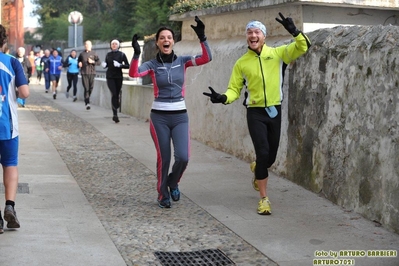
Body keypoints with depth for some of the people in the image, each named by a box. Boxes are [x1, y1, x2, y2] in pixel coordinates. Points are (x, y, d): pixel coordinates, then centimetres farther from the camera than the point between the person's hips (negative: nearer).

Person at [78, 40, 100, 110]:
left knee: (91, 88, 2)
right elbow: (78, 60, 25)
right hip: (84, 73, 0)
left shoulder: (93, 53, 6)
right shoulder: (82, 54, 10)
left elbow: (99, 62, 2)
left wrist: (93, 62, -14)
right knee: (86, 88, -9)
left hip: (92, 72, 0)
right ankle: (87, 103, -12)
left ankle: (87, 98, 27)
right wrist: (79, 63, 3)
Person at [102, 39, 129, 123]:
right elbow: (106, 65, 18)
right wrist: (104, 65, -5)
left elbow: (128, 65, -3)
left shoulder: (122, 54, -1)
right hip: (110, 77, 0)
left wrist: (120, 65, -18)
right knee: (114, 94, -13)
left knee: (117, 95, 5)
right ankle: (115, 114, -16)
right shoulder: (108, 55, 7)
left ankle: (115, 113, 22)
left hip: (119, 77, 0)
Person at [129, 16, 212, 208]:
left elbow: (206, 58, -10)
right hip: (159, 117, -1)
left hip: (180, 116, 1)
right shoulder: (152, 65, -1)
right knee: (163, 158, 2)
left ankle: (173, 183, 23)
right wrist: (136, 54, -34)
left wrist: (202, 37, -23)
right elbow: (133, 73, -19)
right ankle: (163, 194, 24)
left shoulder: (182, 61, 4)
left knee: (183, 157, -10)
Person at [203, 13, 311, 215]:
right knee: (263, 153, -12)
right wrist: (223, 98, -19)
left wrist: (294, 31, -25)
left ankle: (257, 170, 50)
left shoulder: (278, 53, -1)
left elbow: (303, 47, -8)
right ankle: (264, 199, -1)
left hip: (274, 111, 2)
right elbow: (234, 89, 1)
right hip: (255, 112, -2)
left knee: (271, 156, 12)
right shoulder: (241, 63, 0)